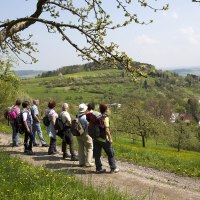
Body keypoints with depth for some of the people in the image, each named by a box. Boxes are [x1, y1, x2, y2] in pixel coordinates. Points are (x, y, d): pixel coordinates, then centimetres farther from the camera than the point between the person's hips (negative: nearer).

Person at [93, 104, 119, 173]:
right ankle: (113, 168, 14)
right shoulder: (105, 117, -16)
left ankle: (98, 168, 15)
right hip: (104, 139, -6)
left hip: (96, 138, 6)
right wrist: (110, 138, -13)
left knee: (97, 154, 11)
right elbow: (106, 129, -21)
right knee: (110, 154, 8)